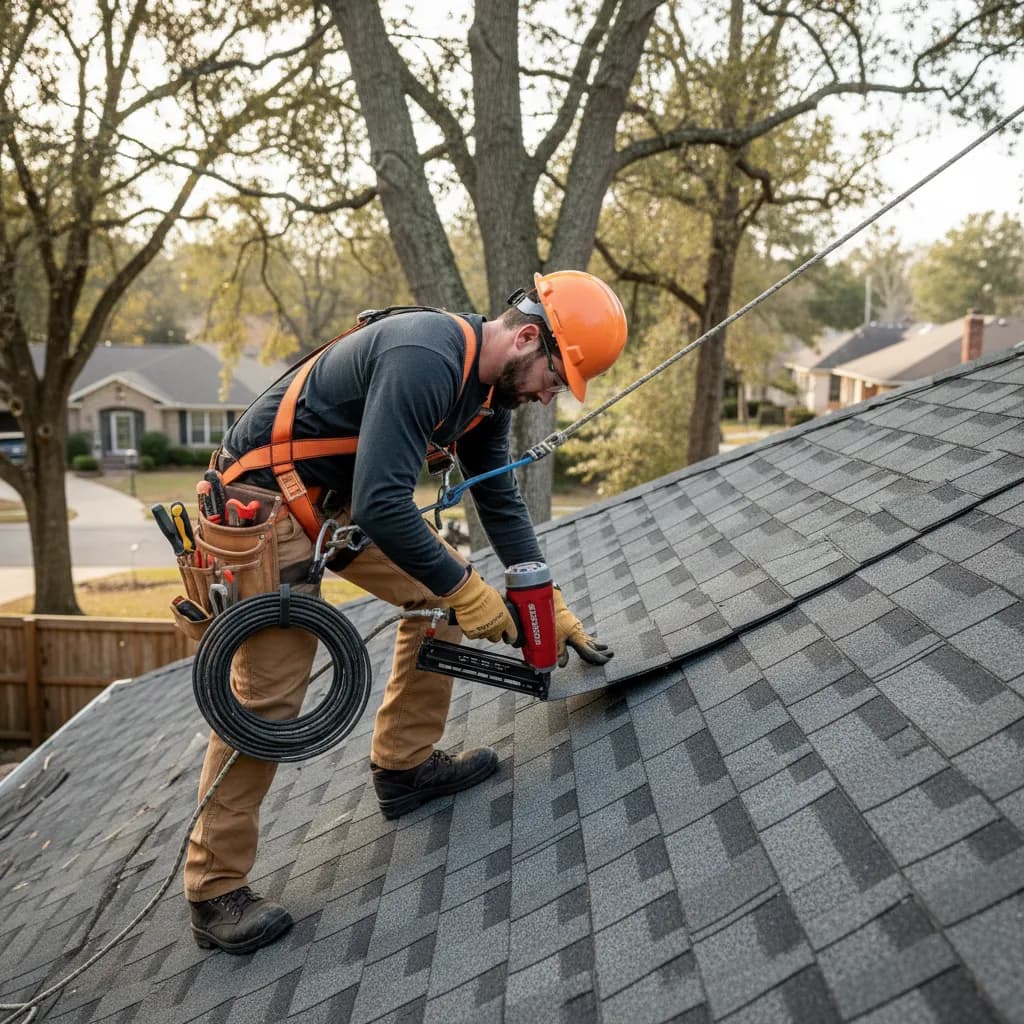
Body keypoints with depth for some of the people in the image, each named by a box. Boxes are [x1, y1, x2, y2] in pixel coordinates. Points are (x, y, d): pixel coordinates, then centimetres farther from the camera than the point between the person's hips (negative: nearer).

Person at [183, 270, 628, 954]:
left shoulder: (489, 388, 3)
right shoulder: (425, 359, -29)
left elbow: (502, 503, 12)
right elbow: (382, 506, -33)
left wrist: (554, 608, 10)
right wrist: (467, 590, -22)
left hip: (342, 499, 10)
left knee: (441, 590, 8)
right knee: (268, 697, -8)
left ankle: (405, 768, 21)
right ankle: (216, 891, 7)